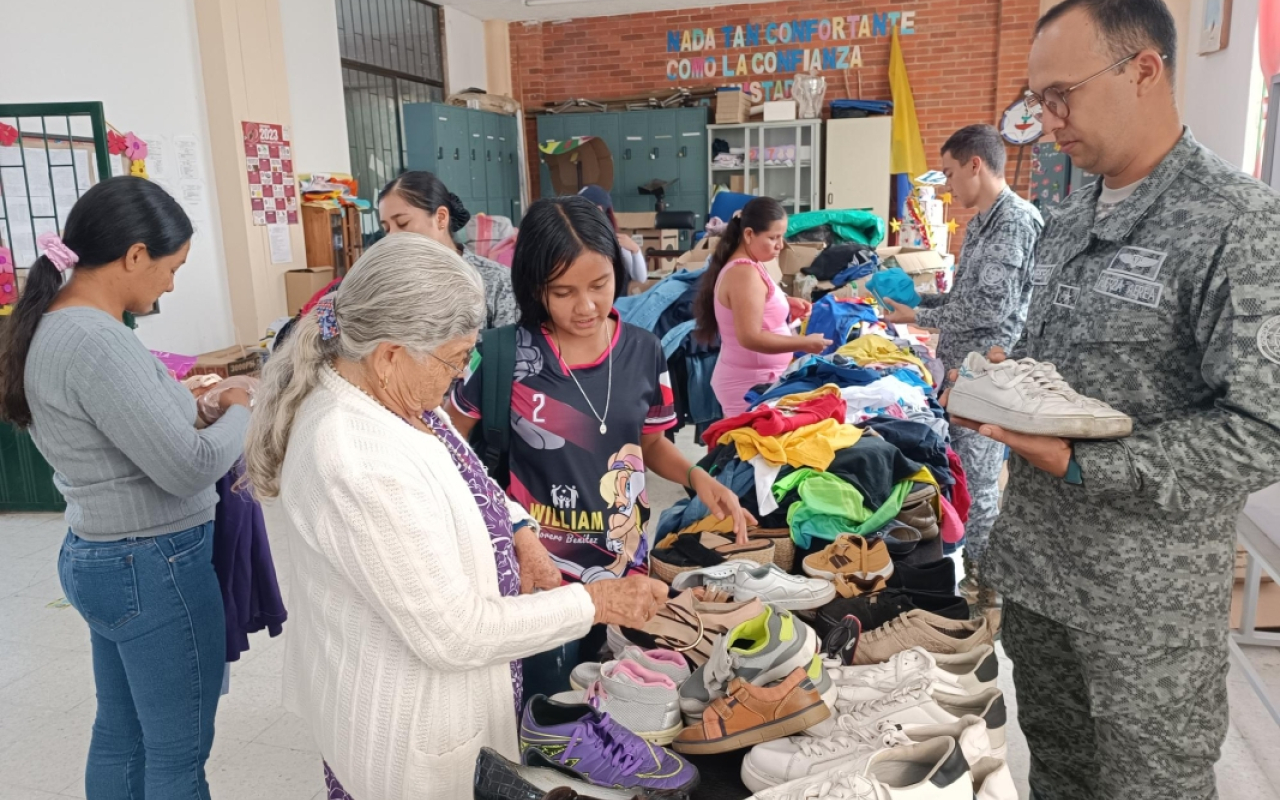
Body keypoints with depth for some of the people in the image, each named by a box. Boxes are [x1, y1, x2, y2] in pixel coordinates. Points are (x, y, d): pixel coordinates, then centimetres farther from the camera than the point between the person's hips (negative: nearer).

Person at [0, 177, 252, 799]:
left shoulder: (54, 324, 4)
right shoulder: (95, 341, -26)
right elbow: (189, 468, -24)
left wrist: (183, 402, 5)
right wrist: (241, 411, -7)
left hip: (99, 558, 10)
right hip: (153, 569, -10)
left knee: (120, 737, 23)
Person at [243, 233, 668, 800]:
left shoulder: (373, 391, -8)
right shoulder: (360, 467, -36)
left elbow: (455, 481, 11)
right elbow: (454, 634, -30)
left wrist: (517, 532, -6)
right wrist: (595, 603, -21)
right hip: (400, 722, -9)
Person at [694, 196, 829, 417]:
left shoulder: (747, 266, 9)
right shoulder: (744, 273, -21)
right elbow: (750, 338, -27)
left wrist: (786, 304, 11)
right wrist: (805, 343, -23)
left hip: (754, 379, 10)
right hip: (749, 385, -10)